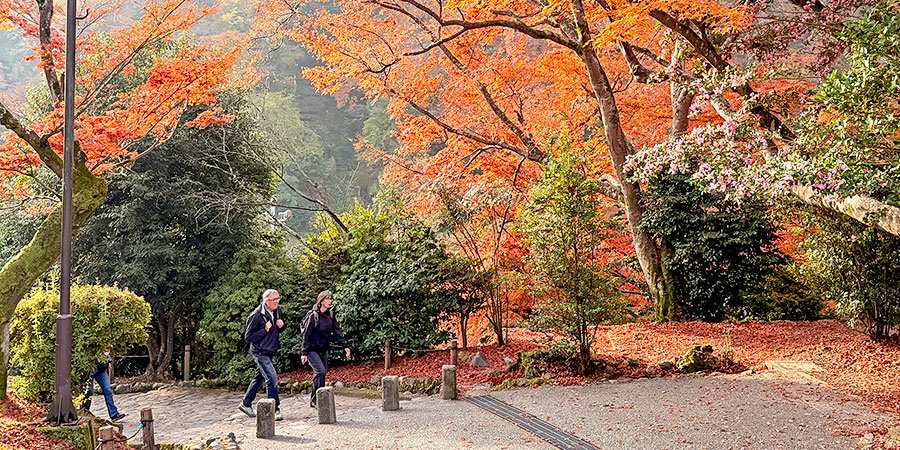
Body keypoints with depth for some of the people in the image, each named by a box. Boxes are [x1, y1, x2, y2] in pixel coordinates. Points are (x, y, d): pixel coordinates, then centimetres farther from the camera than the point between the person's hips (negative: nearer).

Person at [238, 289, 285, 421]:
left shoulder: (277, 311, 3)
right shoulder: (256, 315, -20)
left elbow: (281, 329, 19)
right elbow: (248, 337, -16)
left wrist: (281, 325, -5)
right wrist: (265, 330, -25)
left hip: (270, 352, 8)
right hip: (260, 352, -8)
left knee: (259, 378, 17)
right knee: (272, 377, -16)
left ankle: (246, 404, 32)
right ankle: (275, 409, -10)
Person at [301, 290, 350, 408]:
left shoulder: (330, 314, 3)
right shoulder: (313, 315, -16)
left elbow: (337, 331, 7)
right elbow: (307, 335, -13)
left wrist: (345, 345, 0)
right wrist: (304, 353, -15)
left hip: (323, 350, 7)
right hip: (312, 349, -7)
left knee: (322, 372, 8)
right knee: (320, 371, -18)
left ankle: (314, 400, 19)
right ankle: (316, 400, -11)